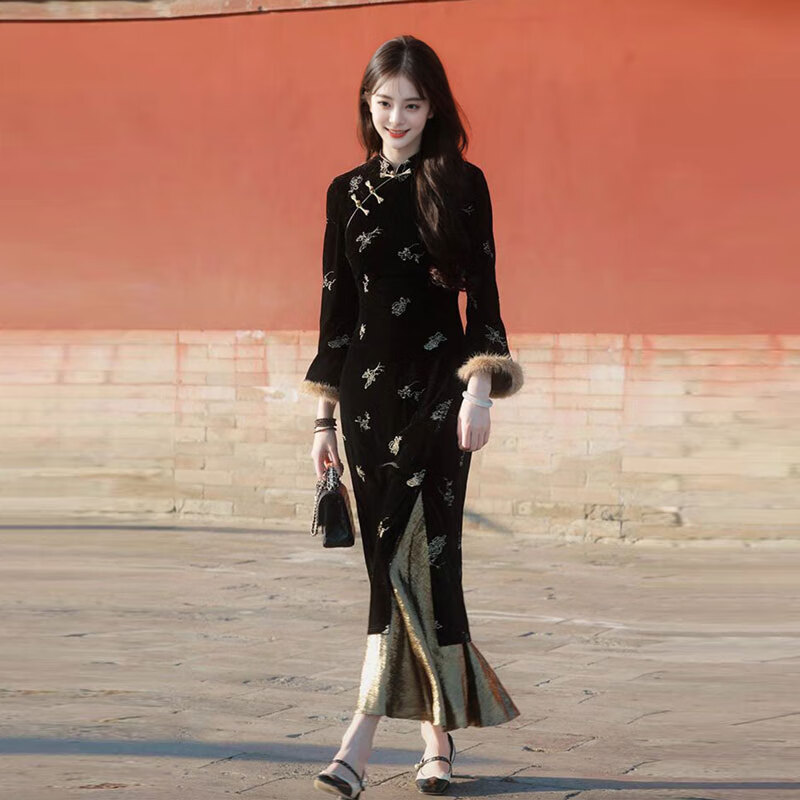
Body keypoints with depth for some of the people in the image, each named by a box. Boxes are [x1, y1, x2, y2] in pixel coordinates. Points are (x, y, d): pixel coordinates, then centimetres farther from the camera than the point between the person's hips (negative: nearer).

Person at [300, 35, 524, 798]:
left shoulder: (460, 185, 1)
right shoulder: (347, 192, 10)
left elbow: (482, 295, -2)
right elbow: (335, 305, 11)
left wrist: (480, 389, -14)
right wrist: (324, 416, 9)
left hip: (437, 385, -4)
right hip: (366, 388, 4)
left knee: (412, 554, -11)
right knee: (397, 561, 4)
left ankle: (360, 738, -14)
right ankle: (437, 735, 12)